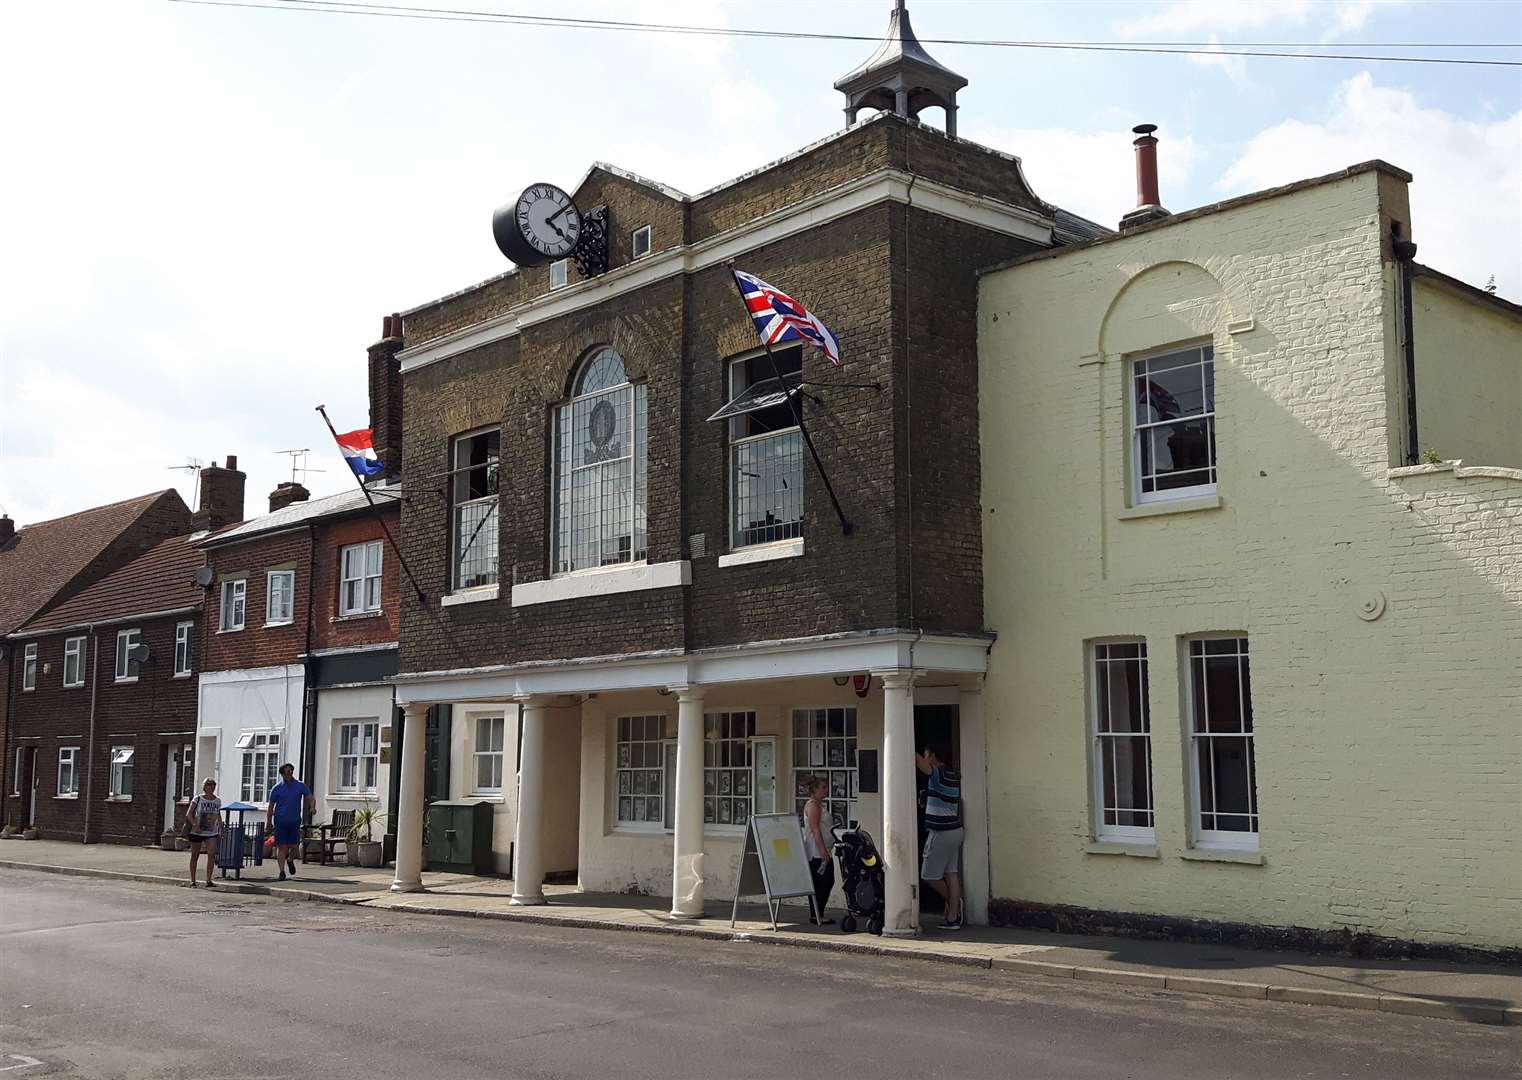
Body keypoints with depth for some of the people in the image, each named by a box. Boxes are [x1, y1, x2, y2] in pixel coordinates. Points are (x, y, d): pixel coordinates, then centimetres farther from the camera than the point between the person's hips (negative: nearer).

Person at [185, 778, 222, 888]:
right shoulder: (197, 799, -2)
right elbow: (188, 814, -7)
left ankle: (208, 880, -12)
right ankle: (192, 881, 14)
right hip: (197, 832, -2)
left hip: (211, 833, 2)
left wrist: (220, 827, 13)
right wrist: (195, 825, -21)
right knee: (195, 855, 5)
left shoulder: (217, 801, 8)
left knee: (212, 854, -15)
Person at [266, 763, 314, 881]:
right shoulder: (276, 788, 0)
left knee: (294, 846, 0)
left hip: (295, 821, 1)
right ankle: (282, 871, 0)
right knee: (282, 847, -5)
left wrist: (312, 807, -22)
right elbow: (271, 806, 3)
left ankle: (290, 860, 32)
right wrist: (269, 823, 1)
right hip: (280, 821, -1)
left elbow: (311, 798, 1)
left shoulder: (301, 786, 3)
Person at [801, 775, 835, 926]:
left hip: (823, 852, 10)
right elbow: (815, 829, -19)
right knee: (820, 883, -8)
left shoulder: (818, 804, 19)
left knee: (828, 882, 10)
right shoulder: (813, 804, -12)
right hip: (816, 852, -10)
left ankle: (818, 915, 14)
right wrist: (823, 849, -23)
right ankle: (817, 915, -5)